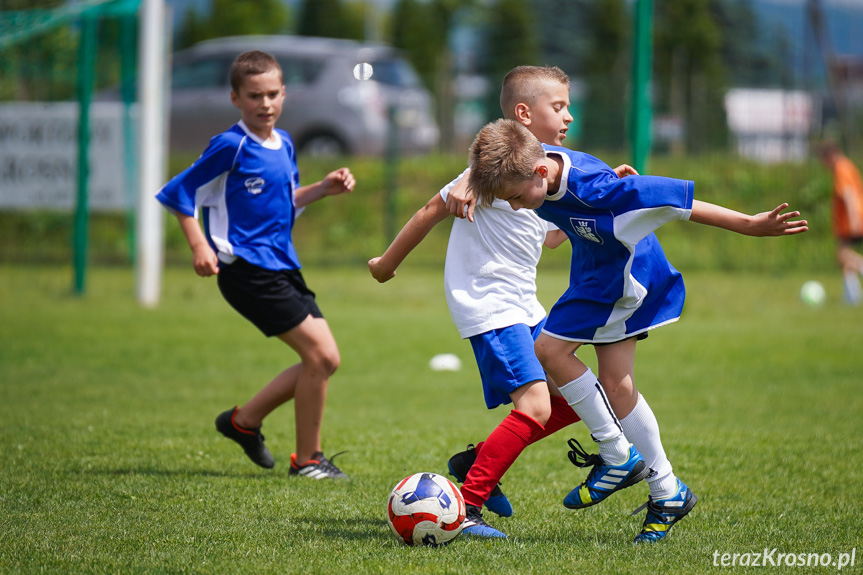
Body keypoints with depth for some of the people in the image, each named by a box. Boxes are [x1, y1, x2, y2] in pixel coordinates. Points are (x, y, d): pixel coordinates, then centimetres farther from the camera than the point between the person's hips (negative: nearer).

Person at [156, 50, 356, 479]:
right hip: (247, 270, -9)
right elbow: (181, 193, -7)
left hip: (282, 266, 9)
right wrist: (199, 245, -17)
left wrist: (323, 188, 10)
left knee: (324, 360, 8)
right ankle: (307, 459, -2)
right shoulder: (231, 146, -11)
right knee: (320, 353, -14)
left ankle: (244, 420, 23)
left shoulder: (284, 143, 12)